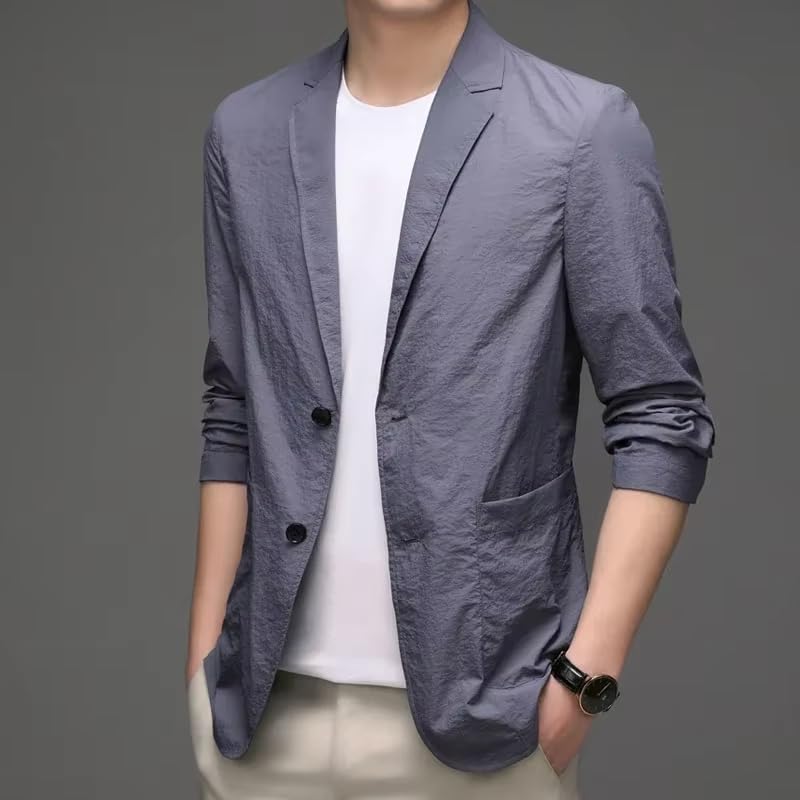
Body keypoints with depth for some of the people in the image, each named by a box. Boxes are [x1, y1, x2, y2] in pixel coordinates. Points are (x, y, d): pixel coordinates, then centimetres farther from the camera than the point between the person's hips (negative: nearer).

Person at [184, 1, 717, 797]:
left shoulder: (585, 129, -6)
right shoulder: (246, 132, 5)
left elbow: (662, 419, -5)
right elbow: (235, 417, 9)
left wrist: (586, 671, -10)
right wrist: (205, 657, 8)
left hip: (481, 707, -3)